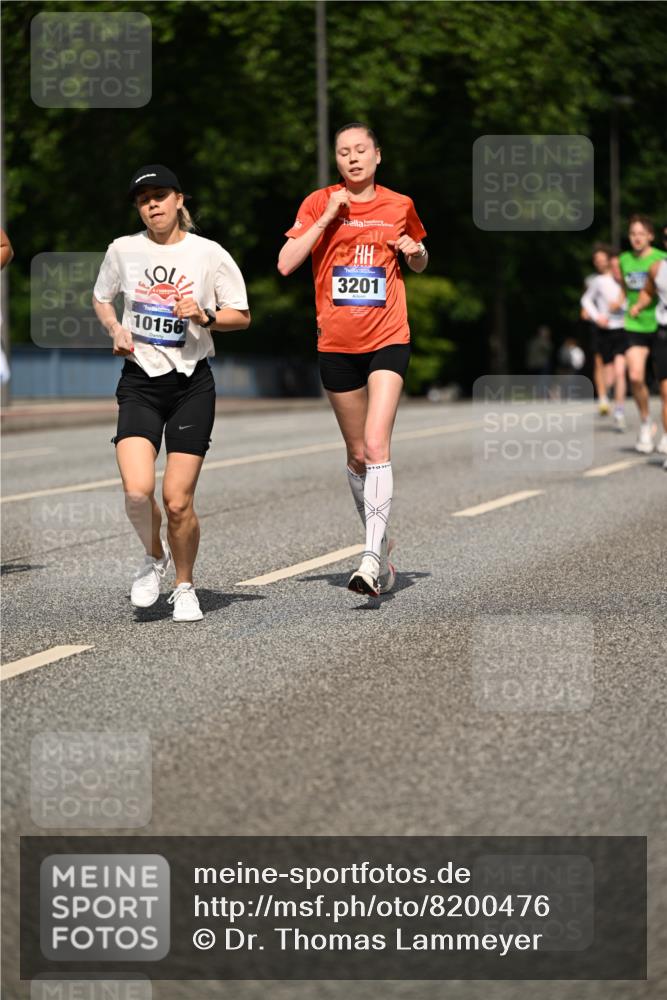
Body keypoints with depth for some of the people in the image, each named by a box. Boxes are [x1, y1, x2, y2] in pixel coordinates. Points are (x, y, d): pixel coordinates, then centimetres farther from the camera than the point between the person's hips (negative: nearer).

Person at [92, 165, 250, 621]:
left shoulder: (209, 254, -3)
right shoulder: (123, 250, 3)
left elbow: (242, 316, 5)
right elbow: (101, 298, 20)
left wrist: (205, 317, -13)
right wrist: (116, 329, 1)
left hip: (192, 383, -1)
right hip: (140, 382, 1)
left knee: (178, 501, -5)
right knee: (138, 490, -17)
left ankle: (185, 587, 19)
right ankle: (155, 557, 14)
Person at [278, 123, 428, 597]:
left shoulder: (400, 206, 6)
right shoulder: (320, 203, 2)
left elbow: (419, 264, 22)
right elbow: (285, 264, -8)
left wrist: (416, 252, -1)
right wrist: (326, 218, -14)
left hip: (388, 340, -1)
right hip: (336, 343, 1)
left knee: (377, 446, -17)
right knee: (357, 454, 10)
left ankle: (372, 558, -22)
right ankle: (381, 543, 28)